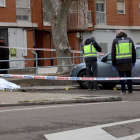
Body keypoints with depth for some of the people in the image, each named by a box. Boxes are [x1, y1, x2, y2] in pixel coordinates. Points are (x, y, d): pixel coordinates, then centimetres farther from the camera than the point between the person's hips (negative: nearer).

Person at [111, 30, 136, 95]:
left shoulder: (115, 41, 3)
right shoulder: (129, 40, 9)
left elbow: (113, 54, 1)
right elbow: (133, 52, 12)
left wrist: (113, 64, 5)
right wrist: (133, 61, 21)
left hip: (119, 62, -2)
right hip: (128, 61, 2)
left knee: (121, 76, 4)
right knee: (128, 75, 12)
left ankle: (123, 90, 0)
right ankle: (130, 90, 14)